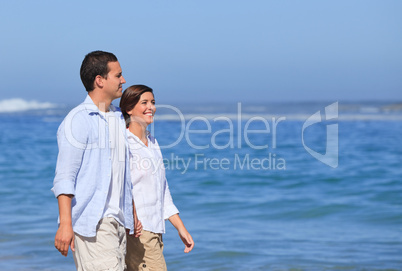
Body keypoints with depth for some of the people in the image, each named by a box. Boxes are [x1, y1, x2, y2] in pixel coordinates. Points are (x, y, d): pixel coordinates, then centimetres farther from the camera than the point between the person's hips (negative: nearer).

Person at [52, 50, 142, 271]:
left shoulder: (118, 118, 16)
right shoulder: (78, 120, -9)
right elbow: (64, 177, -14)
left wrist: (133, 212, 22)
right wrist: (65, 225, -20)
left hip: (117, 220, 8)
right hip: (90, 222, -8)